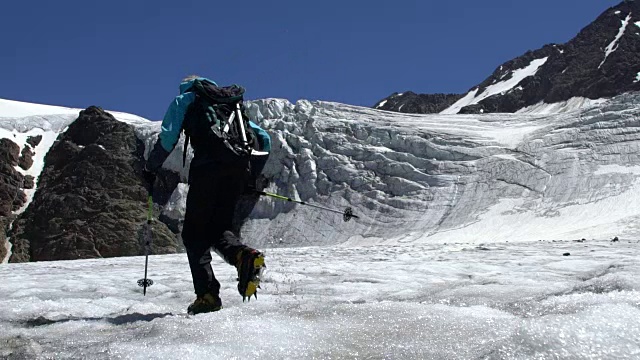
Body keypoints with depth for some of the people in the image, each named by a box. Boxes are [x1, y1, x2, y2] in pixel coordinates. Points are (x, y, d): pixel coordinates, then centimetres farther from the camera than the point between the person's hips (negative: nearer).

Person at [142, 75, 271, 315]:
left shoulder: (184, 100, 19)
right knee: (220, 227, 14)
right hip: (239, 167, 4)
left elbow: (168, 137, 1)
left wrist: (150, 169, 12)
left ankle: (207, 293, -9)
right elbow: (264, 139, 26)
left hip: (206, 168, -4)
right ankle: (243, 254, -19)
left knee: (194, 232, 5)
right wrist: (252, 178, 30)